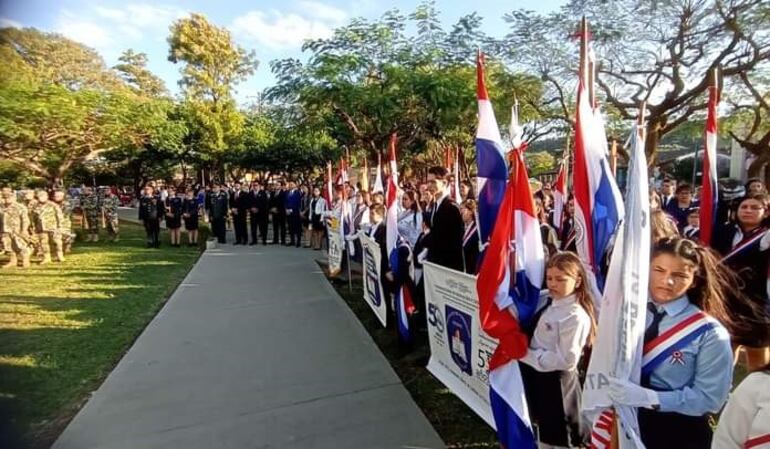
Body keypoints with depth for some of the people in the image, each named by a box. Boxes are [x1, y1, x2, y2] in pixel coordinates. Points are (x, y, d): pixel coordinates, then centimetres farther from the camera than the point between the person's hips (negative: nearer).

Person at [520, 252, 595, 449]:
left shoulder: (576, 317, -23)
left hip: (557, 384, -8)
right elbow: (533, 336, 17)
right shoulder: (548, 301, 1)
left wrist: (527, 355, -21)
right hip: (538, 377, 8)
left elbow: (566, 360, -25)